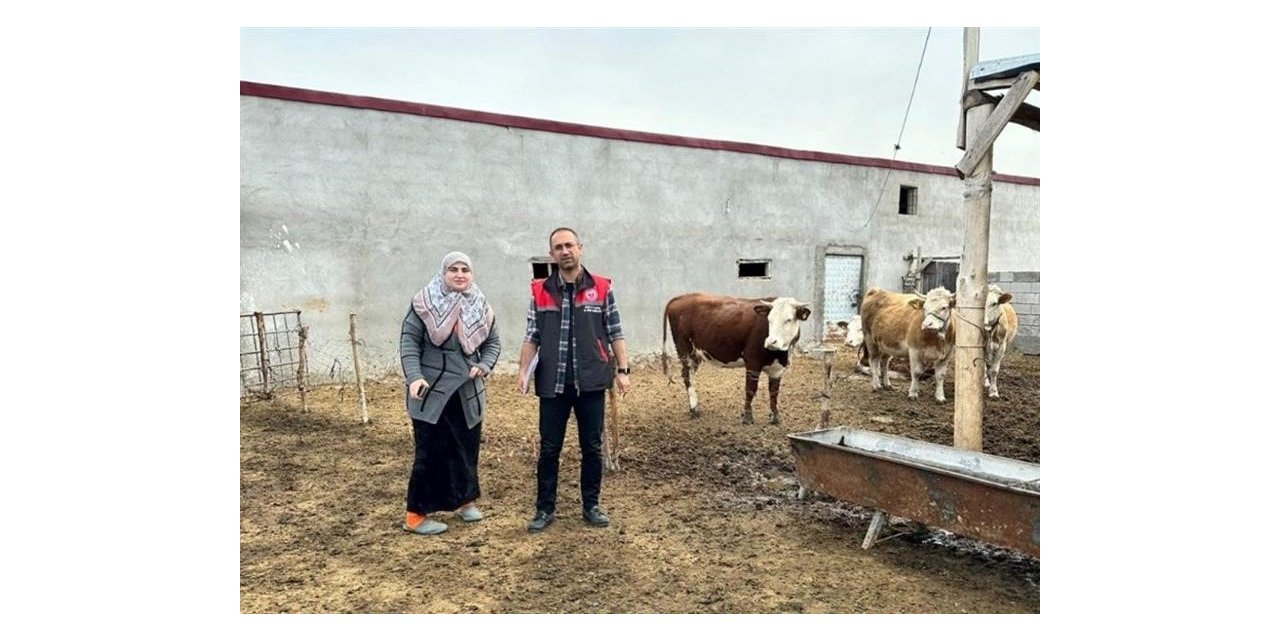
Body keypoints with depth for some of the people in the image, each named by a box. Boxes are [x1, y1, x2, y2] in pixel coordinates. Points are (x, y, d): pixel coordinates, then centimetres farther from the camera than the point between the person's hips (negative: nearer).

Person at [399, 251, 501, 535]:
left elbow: (492, 343, 11)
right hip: (431, 390, -4)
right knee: (430, 451, -2)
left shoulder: (481, 307, 5)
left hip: (468, 390, 5)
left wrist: (484, 366, -9)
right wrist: (414, 377, -20)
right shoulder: (424, 303, -7)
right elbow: (409, 341, -8)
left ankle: (464, 499, 31)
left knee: (467, 446, 12)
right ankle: (416, 513, 9)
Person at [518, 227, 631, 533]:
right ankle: (545, 508, 21)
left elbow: (615, 334, 3)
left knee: (592, 447, 9)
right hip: (552, 384, 1)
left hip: (590, 383, 0)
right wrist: (523, 370, -8)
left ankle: (591, 506, 24)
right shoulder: (540, 291, 3)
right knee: (548, 448, 8)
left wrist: (623, 370, -3)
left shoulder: (602, 288, 1)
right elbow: (532, 336, 4)